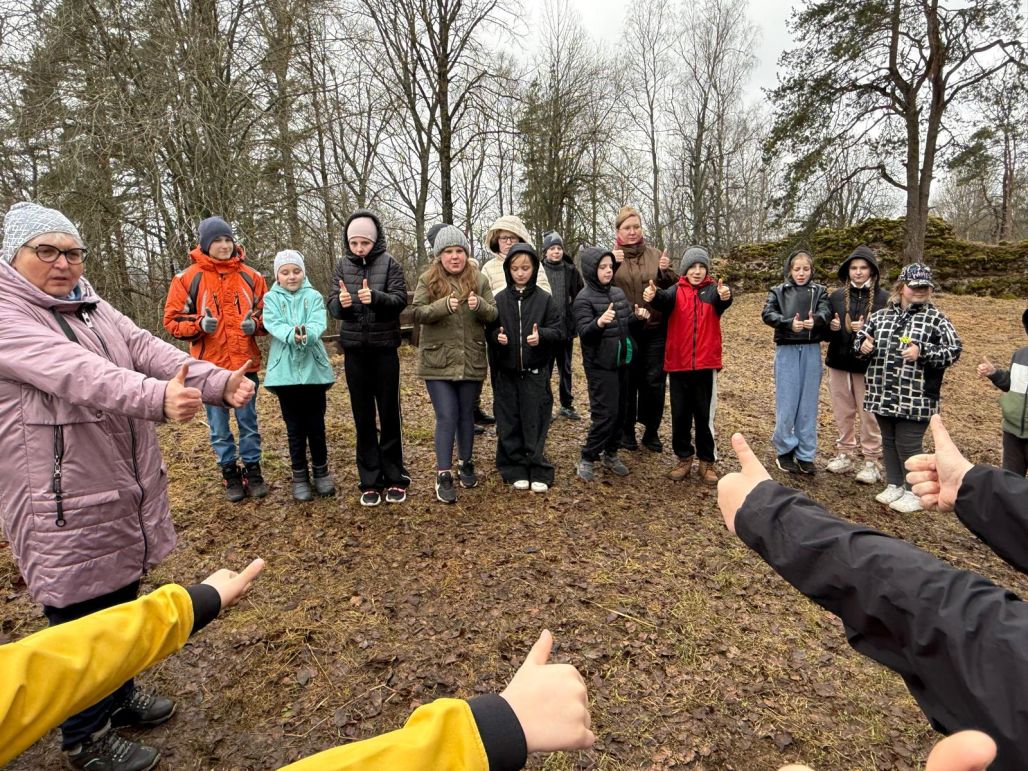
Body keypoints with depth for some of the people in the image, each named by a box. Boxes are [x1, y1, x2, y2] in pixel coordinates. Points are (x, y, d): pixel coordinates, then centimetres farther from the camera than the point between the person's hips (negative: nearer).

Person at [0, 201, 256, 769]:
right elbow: (78, 373, -33)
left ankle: (119, 699, 44)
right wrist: (158, 397, -50)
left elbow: (148, 351, -6)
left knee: (121, 602, 22)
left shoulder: (91, 306, 10)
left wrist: (219, 381, -23)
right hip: (67, 508, -7)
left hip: (124, 493, 8)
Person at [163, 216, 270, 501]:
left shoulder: (250, 276, 3)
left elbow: (267, 313, 10)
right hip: (210, 366, -1)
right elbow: (172, 320, 0)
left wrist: (255, 323, -11)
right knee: (219, 426, 9)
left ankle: (253, 471, 25)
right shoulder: (188, 277, -3)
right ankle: (230, 474, 24)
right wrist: (199, 324, -18)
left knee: (248, 421, 11)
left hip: (245, 364, 1)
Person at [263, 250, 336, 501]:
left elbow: (318, 323, -13)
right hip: (285, 371, 0)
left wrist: (307, 335, -35)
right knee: (295, 427, 8)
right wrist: (292, 336, -32)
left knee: (316, 424, 8)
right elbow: (273, 324, -12)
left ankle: (321, 472, 24)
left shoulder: (313, 296, 3)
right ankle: (300, 477, 21)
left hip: (314, 368, 0)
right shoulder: (271, 298, 4)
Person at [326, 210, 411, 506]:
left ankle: (394, 478, 16)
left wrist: (375, 297, -29)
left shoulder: (389, 263, -2)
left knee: (389, 414, 5)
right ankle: (370, 481, 17)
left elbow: (401, 299, -10)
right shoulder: (342, 265, 5)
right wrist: (340, 302, -24)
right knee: (363, 416, 7)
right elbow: (332, 306, 0)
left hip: (384, 348, -2)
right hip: (354, 349, 2)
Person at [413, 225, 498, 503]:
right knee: (446, 417, -5)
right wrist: (443, 305, -27)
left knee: (466, 415, 14)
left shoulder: (479, 280, 4)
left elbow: (494, 314, 1)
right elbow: (417, 313, -10)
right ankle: (443, 475, 4)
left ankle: (466, 463, 32)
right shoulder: (428, 280, 0)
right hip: (438, 362, -2)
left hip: (471, 361, 2)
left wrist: (480, 305, -21)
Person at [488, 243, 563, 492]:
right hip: (506, 372, 2)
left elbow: (557, 331, 0)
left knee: (535, 423, 1)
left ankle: (538, 471, 12)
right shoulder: (499, 300, 3)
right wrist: (497, 336, -14)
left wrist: (541, 335, -20)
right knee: (509, 424, 6)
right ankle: (515, 469, 19)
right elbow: (489, 331, 8)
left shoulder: (545, 299, 0)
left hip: (536, 372, -1)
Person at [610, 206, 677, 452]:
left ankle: (652, 431, 21)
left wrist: (665, 272, -12)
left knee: (654, 382, 6)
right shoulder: (611, 256, 2)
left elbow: (674, 288, 7)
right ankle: (627, 430, 22)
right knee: (627, 381, 6)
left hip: (655, 330, 2)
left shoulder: (655, 255, 8)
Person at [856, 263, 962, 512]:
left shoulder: (936, 318, -3)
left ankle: (914, 492, 21)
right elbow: (860, 338, 16)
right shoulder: (881, 315, 8)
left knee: (908, 445, 2)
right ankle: (894, 485, 32)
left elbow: (954, 350, -7)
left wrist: (922, 351, -21)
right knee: (888, 441, 16)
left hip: (915, 399, -4)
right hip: (883, 396, 4)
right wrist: (863, 344, -6)